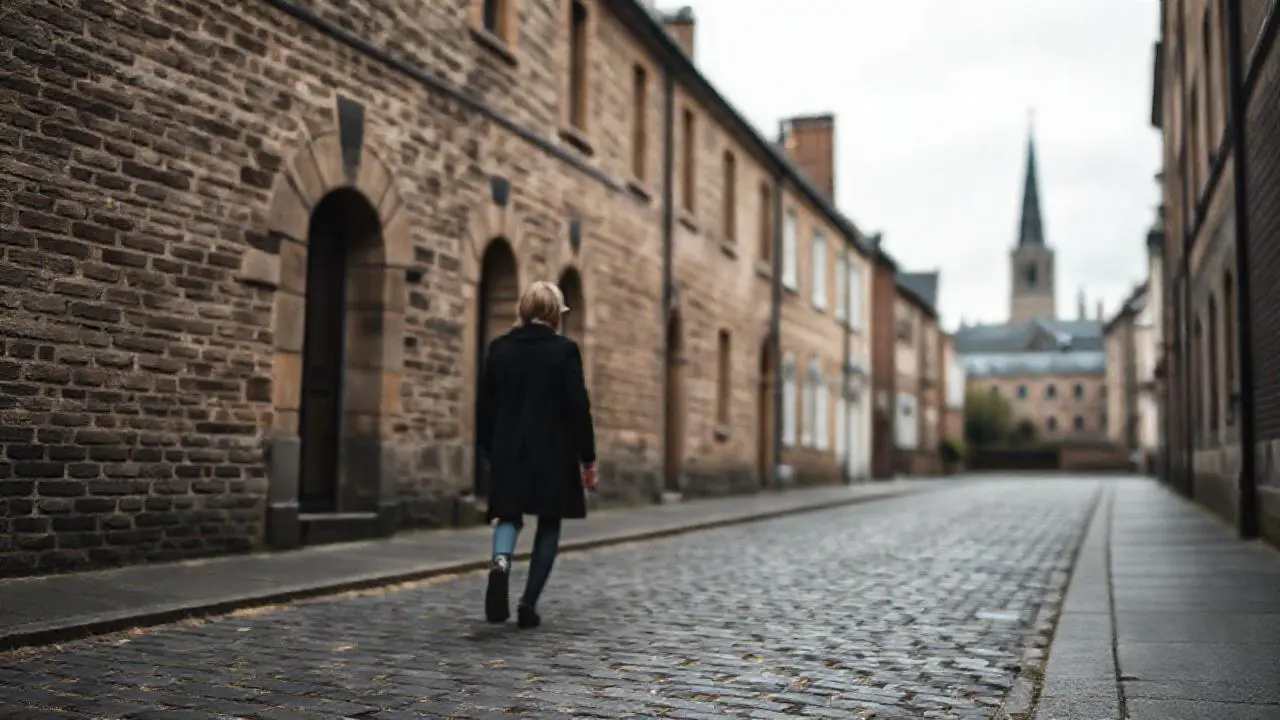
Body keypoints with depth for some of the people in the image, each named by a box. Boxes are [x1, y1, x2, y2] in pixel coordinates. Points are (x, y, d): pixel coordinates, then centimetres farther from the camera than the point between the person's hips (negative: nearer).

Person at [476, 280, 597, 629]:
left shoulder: (499, 348, 4)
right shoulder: (564, 349, -7)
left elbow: (486, 406, 7)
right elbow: (578, 407, -9)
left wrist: (490, 451, 17)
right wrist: (588, 458, -1)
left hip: (509, 451, 3)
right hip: (554, 452, -3)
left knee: (509, 515, 12)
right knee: (549, 523, 11)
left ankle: (501, 562, -21)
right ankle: (528, 604, 10)